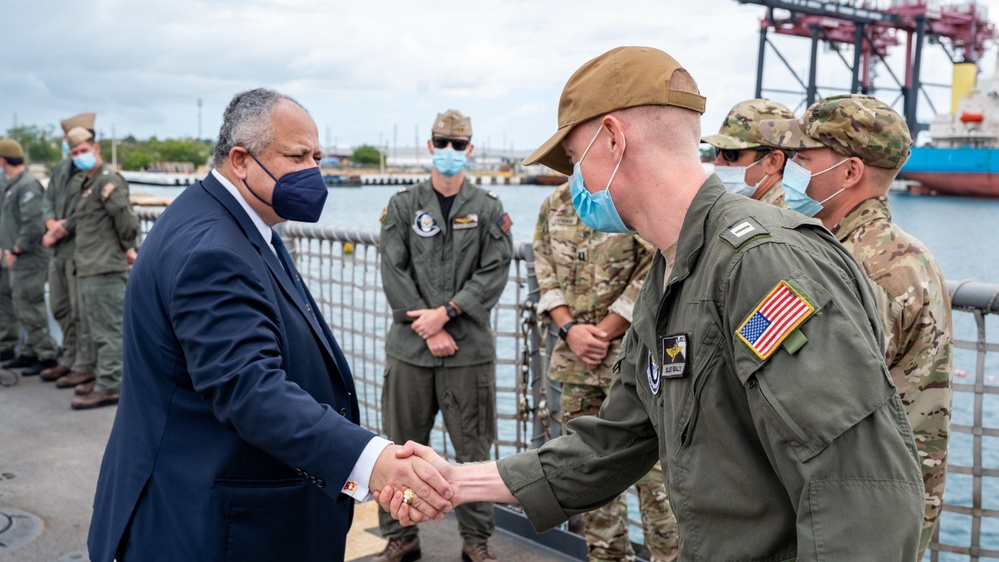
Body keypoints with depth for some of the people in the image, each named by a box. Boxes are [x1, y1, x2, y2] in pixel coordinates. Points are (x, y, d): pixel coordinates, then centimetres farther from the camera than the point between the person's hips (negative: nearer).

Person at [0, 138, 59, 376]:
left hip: (28, 259, -10)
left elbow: (33, 225, -23)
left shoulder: (28, 185, -15)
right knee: (21, 309, 15)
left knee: (29, 308, -6)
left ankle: (47, 355, 2)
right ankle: (30, 352, 24)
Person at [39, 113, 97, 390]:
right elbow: (48, 199, 15)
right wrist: (52, 224, -4)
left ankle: (84, 366, 6)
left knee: (81, 311, -3)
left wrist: (56, 234, -11)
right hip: (59, 251, 9)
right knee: (60, 308, 16)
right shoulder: (62, 168, 13)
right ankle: (69, 360, 29)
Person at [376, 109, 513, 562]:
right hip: (409, 348, 1)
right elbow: (393, 272, -1)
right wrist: (429, 331, -9)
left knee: (473, 449, 6)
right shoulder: (403, 205, 6)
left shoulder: (488, 209, 5)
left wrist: (446, 312, -12)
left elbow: (494, 274, -3)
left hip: (470, 348, -1)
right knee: (403, 445, 8)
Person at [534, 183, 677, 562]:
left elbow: (653, 274, -13)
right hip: (576, 358, 6)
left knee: (651, 470, -4)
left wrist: (604, 331, -11)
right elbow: (546, 275, 11)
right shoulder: (555, 204, 12)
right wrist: (570, 329, -5)